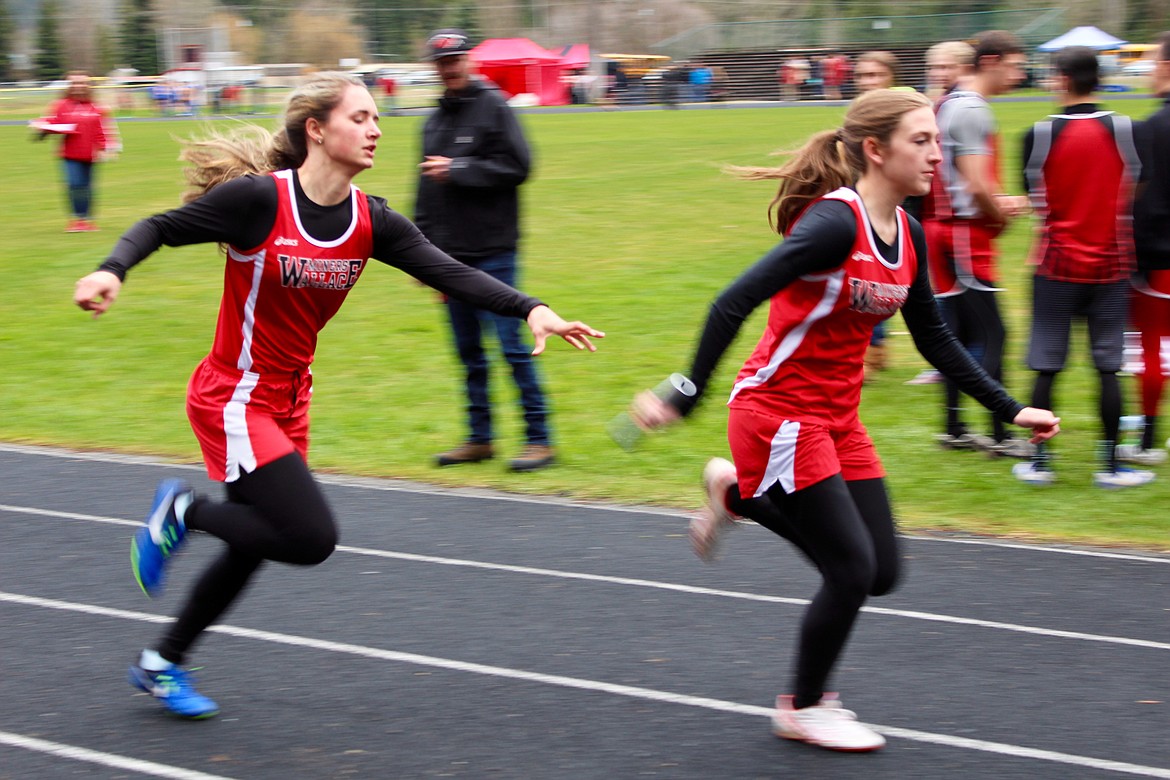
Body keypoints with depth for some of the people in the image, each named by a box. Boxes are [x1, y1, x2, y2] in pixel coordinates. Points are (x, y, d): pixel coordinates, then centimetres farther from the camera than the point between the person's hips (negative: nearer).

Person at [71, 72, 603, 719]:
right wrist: (111, 272, -28)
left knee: (253, 548, 14)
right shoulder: (258, 198, -19)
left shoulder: (370, 221, -2)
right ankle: (181, 512, 8)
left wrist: (530, 309, -21)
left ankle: (162, 664, 34)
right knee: (311, 537, -15)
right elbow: (161, 228, -9)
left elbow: (448, 272, -8)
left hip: (287, 404, 7)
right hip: (232, 399, -7)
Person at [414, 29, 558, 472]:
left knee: (511, 344, -7)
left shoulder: (493, 107, -4)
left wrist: (457, 170, -14)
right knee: (468, 350, 10)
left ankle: (539, 438, -2)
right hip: (450, 254, 7)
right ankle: (480, 438, 17)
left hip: (492, 252, -7)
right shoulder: (434, 123, 16)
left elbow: (517, 166, -13)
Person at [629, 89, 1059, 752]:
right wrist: (684, 400, -27)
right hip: (778, 414, -8)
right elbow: (733, 305, -26)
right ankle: (803, 710, 18)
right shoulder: (835, 223, -23)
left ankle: (741, 495, 26)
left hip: (839, 420, 8)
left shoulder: (907, 233, 3)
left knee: (880, 573, 8)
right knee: (853, 569, -6)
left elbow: (935, 339, 14)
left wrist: (1010, 409, 12)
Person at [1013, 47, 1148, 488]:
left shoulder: (1040, 135, -8)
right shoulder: (1124, 130, -6)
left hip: (1057, 264, -1)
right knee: (1108, 367, 5)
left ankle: (1038, 463, 11)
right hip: (1111, 265, 1)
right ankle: (1110, 465, 7)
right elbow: (1134, 198, 1)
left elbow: (1036, 199, 3)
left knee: (1047, 367, 7)